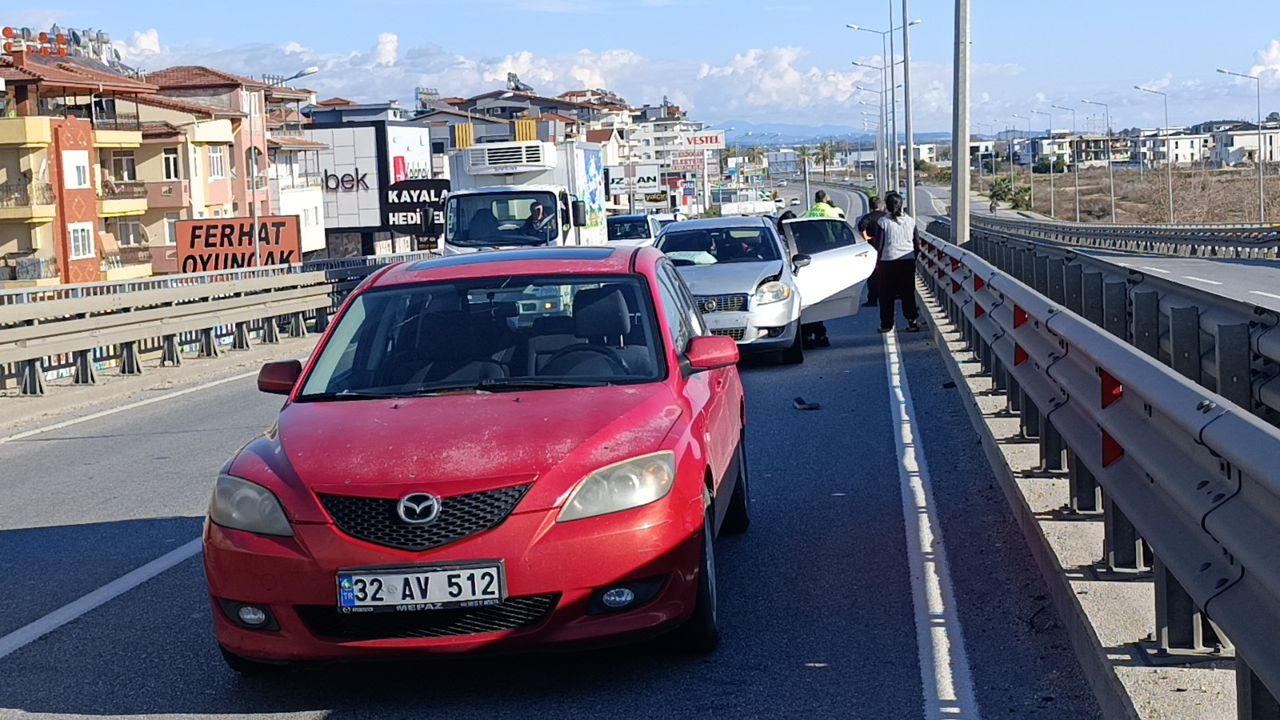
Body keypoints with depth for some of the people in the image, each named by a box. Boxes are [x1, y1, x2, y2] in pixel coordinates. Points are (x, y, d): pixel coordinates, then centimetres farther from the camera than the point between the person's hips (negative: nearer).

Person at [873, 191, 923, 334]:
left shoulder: (882, 222, -6)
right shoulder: (910, 220, 4)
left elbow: (879, 244, -6)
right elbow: (917, 242, 7)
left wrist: (877, 263, 2)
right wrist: (915, 258, 17)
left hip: (888, 261, -3)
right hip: (908, 261, 3)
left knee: (886, 295, 6)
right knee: (909, 293, 9)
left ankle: (886, 324, 8)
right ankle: (912, 322, 6)